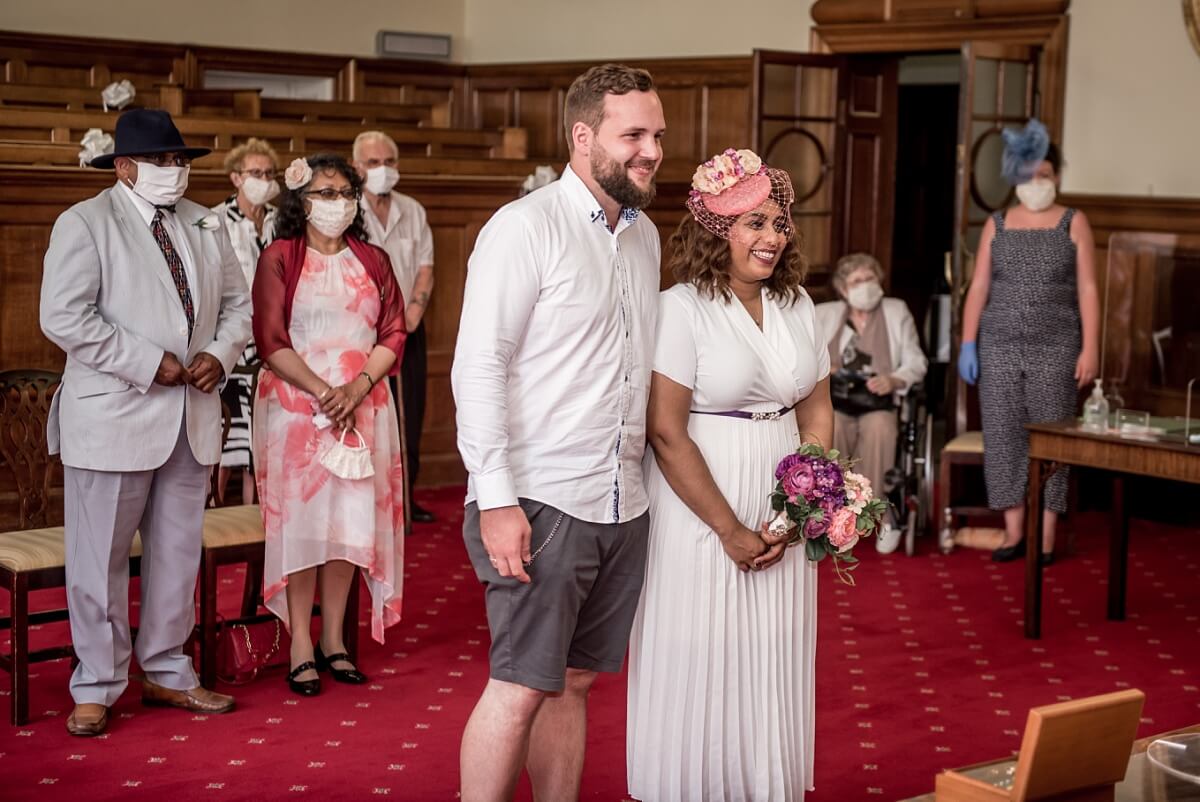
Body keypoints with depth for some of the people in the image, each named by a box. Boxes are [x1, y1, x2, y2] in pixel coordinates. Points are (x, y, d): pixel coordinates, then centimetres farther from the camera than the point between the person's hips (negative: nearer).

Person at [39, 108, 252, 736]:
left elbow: (236, 303, 15)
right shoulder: (84, 224, -7)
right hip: (113, 418, -6)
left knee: (178, 554, 13)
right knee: (100, 559, 2)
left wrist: (219, 354, -6)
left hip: (191, 419, 6)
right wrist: (150, 365, -19)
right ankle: (96, 688, 14)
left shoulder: (205, 226, 12)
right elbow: (64, 317, -16)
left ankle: (166, 673, 27)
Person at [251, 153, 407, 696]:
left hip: (362, 407, 4)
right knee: (300, 518, -3)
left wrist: (355, 390, -10)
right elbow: (271, 340, -7)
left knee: (351, 519, 5)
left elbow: (393, 335, 5)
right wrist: (323, 392, -15)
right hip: (296, 405, -4)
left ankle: (333, 640, 15)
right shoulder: (280, 258, -1)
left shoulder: (373, 261, 11)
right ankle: (301, 648, 3)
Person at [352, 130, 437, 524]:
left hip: (408, 326, 5)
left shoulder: (413, 211, 12)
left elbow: (425, 264, 11)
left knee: (410, 411, 5)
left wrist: (416, 306, -6)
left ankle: (405, 495, 14)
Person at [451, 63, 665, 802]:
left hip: (623, 505, 7)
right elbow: (478, 368, -13)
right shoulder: (526, 227, -9)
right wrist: (496, 499, -18)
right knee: (521, 686, -3)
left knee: (574, 680, 13)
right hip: (540, 503, -6)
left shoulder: (645, 236, 12)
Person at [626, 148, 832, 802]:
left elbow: (817, 410, 9)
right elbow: (666, 433, -15)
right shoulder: (682, 308, -11)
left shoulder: (796, 304, 7)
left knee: (770, 664, 12)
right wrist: (730, 528, -15)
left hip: (784, 510, 5)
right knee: (701, 666, 4)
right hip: (700, 510, -5)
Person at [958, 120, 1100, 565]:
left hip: (1054, 348, -2)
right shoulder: (996, 225, 8)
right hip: (999, 346, 2)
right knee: (1002, 434, 1)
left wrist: (1090, 348, -8)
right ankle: (1013, 531, 8)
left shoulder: (1073, 223, 3)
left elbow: (1087, 289, -1)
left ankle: (1046, 535, 4)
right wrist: (968, 344, -2)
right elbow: (978, 287, 6)